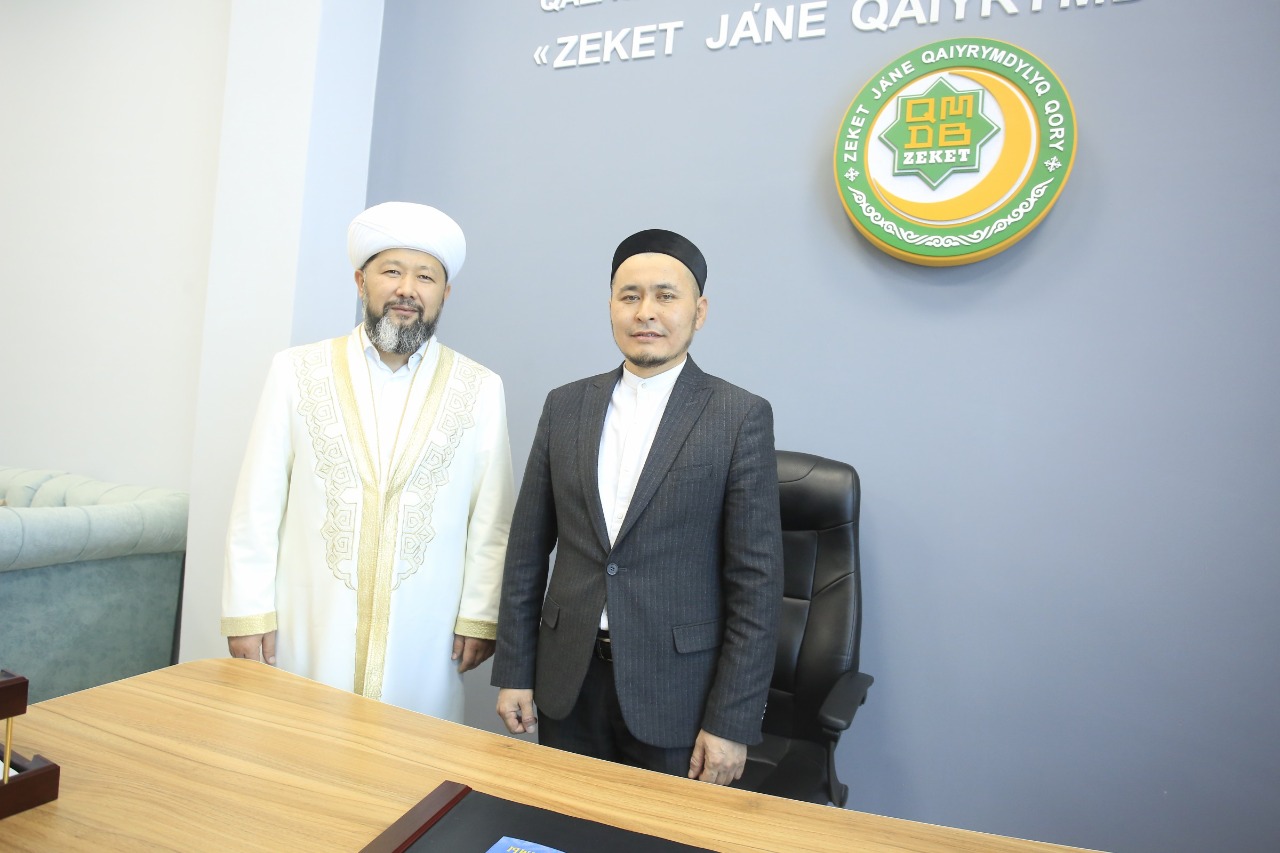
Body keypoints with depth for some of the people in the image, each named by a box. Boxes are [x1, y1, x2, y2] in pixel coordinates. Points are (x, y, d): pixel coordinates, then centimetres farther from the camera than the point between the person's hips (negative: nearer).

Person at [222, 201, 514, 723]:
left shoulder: (481, 390, 2)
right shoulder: (297, 372, 3)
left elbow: (492, 521, 2)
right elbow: (257, 509, 3)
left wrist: (480, 617, 0)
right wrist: (248, 614, 0)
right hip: (305, 636, 1)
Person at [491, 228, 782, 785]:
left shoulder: (741, 418, -8)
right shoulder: (566, 406, 4)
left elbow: (757, 579, -9)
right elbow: (528, 548, 7)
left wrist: (732, 723, -10)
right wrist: (513, 672, 6)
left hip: (676, 693, -3)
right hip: (568, 683, 4)